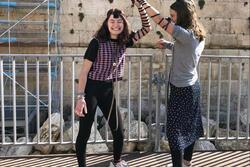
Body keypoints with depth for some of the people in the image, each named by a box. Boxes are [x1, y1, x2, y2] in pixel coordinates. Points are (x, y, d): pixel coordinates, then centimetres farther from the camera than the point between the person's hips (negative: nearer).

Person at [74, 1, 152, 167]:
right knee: (85, 132, 1)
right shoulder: (97, 42, -13)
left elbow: (147, 28, 0)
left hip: (108, 91, 5)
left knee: (119, 130, 12)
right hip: (91, 89, -5)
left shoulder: (124, 42, 2)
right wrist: (80, 97, -19)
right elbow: (84, 71, -13)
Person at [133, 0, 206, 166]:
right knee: (189, 125, 20)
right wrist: (168, 45, 7)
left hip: (181, 89, -10)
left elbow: (160, 20, -27)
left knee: (175, 130, 0)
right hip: (192, 86, 10)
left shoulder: (186, 34, -24)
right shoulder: (198, 35, 3)